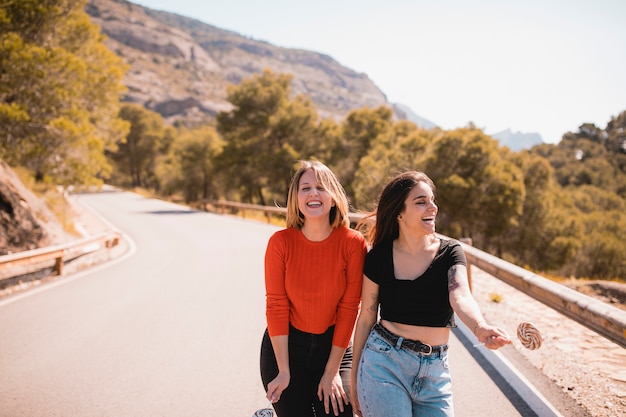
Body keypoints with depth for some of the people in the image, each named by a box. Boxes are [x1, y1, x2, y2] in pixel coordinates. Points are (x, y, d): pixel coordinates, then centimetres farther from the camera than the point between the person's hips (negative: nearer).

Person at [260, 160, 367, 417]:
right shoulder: (280, 242, -14)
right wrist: (284, 371, -11)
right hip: (285, 346, 0)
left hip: (334, 346, 0)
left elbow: (349, 308, -11)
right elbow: (276, 306, -11)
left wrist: (332, 371, -9)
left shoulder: (353, 243, -15)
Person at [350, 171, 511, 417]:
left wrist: (480, 328, -44)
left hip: (435, 370, 2)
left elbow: (460, 296, -22)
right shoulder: (379, 257, -6)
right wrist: (354, 377, 6)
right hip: (383, 363, -2)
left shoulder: (450, 252, -3)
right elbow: (366, 319, 1)